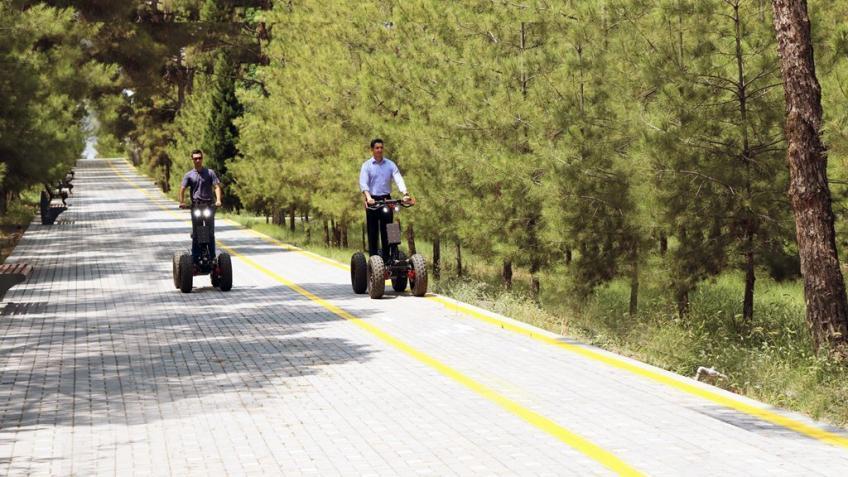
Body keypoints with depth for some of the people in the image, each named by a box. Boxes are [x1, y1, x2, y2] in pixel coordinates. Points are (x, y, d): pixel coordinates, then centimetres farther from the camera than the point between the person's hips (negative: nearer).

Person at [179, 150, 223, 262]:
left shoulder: (210, 173, 7)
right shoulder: (189, 175, 7)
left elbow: (216, 186, 0)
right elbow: (182, 188, -1)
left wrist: (218, 200, -17)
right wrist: (182, 202, -18)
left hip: (209, 205, 0)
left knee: (210, 232, 1)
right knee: (196, 233, 2)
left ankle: (212, 257, 5)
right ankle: (195, 258, 4)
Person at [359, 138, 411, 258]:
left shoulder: (390, 164, 5)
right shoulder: (367, 165, 0)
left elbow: (398, 179, -7)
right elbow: (363, 183, -13)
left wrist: (405, 194, -25)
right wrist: (368, 197, -31)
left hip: (386, 200, 2)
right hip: (372, 201, -2)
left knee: (387, 231, 3)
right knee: (373, 232, 0)